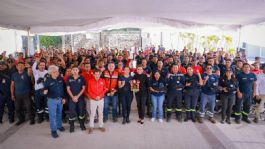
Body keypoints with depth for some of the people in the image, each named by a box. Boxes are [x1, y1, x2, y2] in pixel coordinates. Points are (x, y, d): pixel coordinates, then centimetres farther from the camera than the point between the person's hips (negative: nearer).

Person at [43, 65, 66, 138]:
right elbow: (44, 90, -10)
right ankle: (53, 130, 15)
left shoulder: (60, 79, -3)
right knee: (52, 115, 4)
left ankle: (59, 125, 38)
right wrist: (45, 92, -34)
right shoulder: (47, 81, -13)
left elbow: (63, 89, 5)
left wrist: (63, 98, 7)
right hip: (51, 100, -4)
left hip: (60, 99, 4)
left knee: (59, 113, 18)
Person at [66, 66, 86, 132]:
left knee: (81, 111, 7)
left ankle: (82, 124, 25)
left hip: (80, 97, 0)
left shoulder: (82, 78, -2)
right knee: (72, 111, 3)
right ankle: (71, 125, 19)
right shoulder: (69, 78, 1)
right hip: (72, 98, 0)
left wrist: (77, 96, -10)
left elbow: (83, 88, -4)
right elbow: (68, 89, 0)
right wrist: (73, 97, -9)